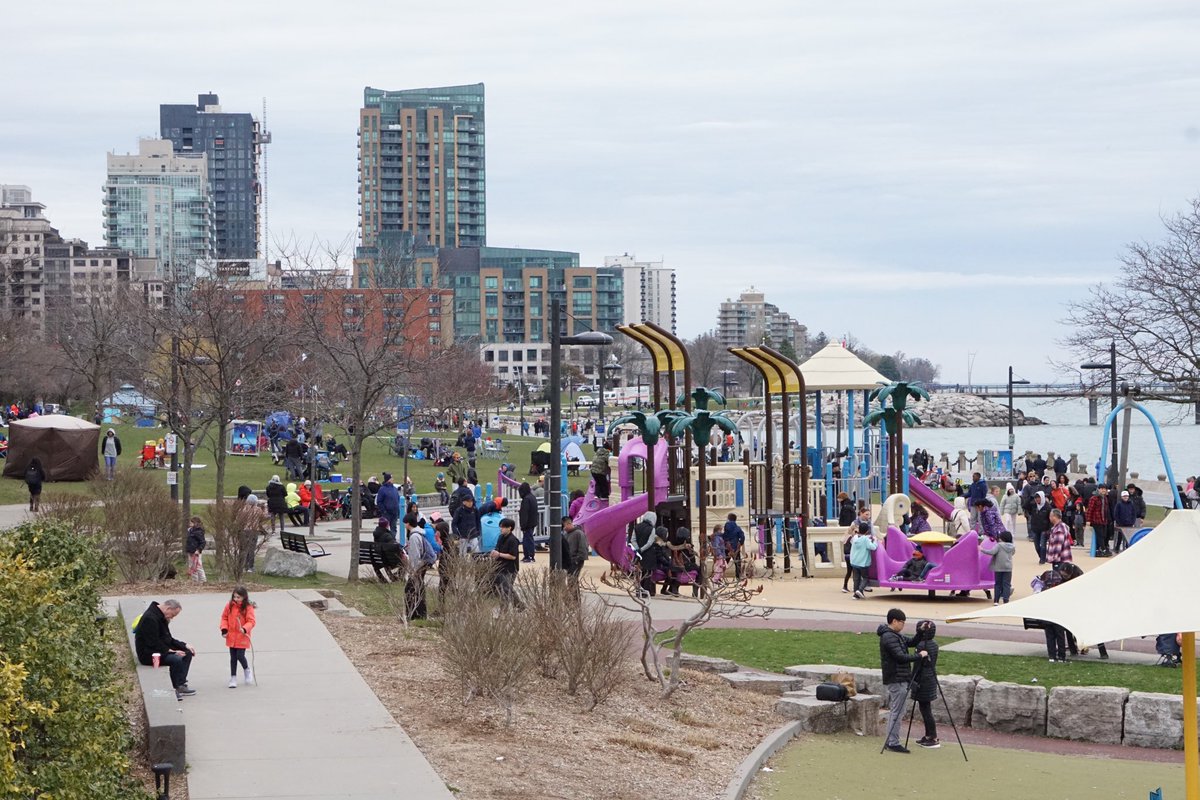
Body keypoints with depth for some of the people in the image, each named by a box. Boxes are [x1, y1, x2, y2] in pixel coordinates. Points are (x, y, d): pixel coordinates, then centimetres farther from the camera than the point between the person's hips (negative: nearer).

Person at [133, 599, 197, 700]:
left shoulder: (161, 617, 13)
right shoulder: (150, 618, -22)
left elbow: (168, 639, 19)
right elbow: (153, 643, -26)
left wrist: (185, 645, 8)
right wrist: (170, 651, -25)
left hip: (160, 651, 11)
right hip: (148, 655, -11)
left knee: (188, 653, 6)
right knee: (176, 660, -30)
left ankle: (181, 684, 1)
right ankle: (177, 689, -18)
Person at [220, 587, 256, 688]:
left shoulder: (248, 608, -11)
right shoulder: (229, 606, 0)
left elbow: (251, 621, -14)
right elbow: (224, 618, 9)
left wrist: (244, 629, -31)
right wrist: (224, 629, -3)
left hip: (242, 637, -4)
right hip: (231, 637, 4)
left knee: (240, 656, -8)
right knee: (233, 658, 9)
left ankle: (247, 670, 23)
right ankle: (233, 678, 18)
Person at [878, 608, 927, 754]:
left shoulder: (893, 635, 15)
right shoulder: (889, 637, -17)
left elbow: (909, 642, 21)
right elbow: (901, 657, -23)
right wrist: (920, 656, -14)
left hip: (896, 679, 10)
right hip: (897, 680, -10)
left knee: (894, 711, 14)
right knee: (897, 712, -6)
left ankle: (890, 741, 19)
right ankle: (893, 743, -3)